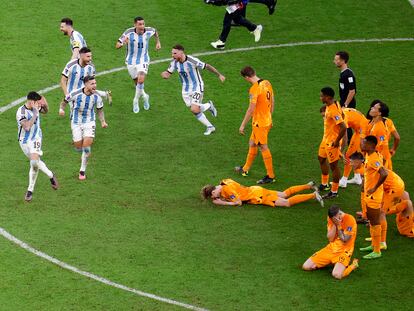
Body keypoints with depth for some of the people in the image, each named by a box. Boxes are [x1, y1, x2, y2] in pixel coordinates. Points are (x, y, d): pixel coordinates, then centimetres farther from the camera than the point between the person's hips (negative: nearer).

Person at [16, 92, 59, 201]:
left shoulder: (36, 107, -7)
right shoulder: (21, 112, -24)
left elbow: (45, 111, 17)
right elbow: (27, 127, -34)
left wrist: (45, 104, -6)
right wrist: (35, 114, -32)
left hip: (35, 139, 1)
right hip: (24, 141, -1)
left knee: (34, 162, -18)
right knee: (35, 162, 9)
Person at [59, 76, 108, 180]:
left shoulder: (96, 96, -11)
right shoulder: (75, 94, -18)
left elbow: (100, 110, 4)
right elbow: (65, 101, 0)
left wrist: (103, 121, -10)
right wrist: (61, 108, -21)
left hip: (89, 122, 0)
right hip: (76, 123, 0)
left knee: (86, 146, -13)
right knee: (78, 147, 2)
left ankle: (82, 171, 2)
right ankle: (84, 155, 43)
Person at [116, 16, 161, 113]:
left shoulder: (149, 31, -14)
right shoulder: (129, 32, -21)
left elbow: (155, 31, 13)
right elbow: (117, 45, -21)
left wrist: (158, 42, 15)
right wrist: (123, 43, -42)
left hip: (143, 60, 0)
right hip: (131, 61, 0)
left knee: (141, 80, -21)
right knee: (137, 82, 12)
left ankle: (136, 101, -2)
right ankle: (144, 96, 42)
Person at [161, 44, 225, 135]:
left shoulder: (192, 61, -26)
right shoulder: (174, 62, -9)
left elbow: (207, 66, -14)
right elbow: (168, 74, -1)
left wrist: (219, 75, -5)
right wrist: (164, 74, -28)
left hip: (197, 87, -6)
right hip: (186, 89, 6)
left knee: (194, 110, -18)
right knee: (195, 111, 9)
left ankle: (209, 105, 14)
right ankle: (210, 127, 27)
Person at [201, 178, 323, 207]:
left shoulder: (227, 189, -24)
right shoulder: (224, 183, 3)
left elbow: (239, 202, -25)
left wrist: (223, 202, -18)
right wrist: (219, 200, 1)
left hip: (257, 196, -9)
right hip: (254, 190, 9)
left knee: (288, 203, -11)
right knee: (285, 194, 19)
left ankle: (314, 195, -13)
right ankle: (309, 186, 24)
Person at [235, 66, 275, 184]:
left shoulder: (254, 89, -23)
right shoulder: (267, 83, 2)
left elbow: (251, 109, -23)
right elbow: (272, 102, 13)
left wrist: (243, 125, -15)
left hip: (259, 123, -9)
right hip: (267, 120, 9)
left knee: (264, 148, 1)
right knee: (252, 144, 22)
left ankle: (270, 176, 9)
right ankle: (245, 169, 36)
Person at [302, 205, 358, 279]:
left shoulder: (350, 220, -19)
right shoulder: (330, 219, -1)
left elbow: (344, 240, -19)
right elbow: (330, 239, -6)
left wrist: (339, 226, -22)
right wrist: (335, 224, -18)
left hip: (344, 251, -6)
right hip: (331, 248, 6)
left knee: (337, 275, -33)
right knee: (306, 266, -3)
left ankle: (353, 265, -1)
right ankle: (330, 262, 19)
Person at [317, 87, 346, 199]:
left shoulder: (333, 111, -30)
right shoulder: (330, 106, 0)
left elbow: (343, 127, -34)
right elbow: (342, 115, 18)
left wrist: (336, 141, -24)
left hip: (332, 142, -11)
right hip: (326, 139, 11)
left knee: (333, 165, 1)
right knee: (321, 158, 25)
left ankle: (334, 192, 12)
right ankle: (324, 184, 42)